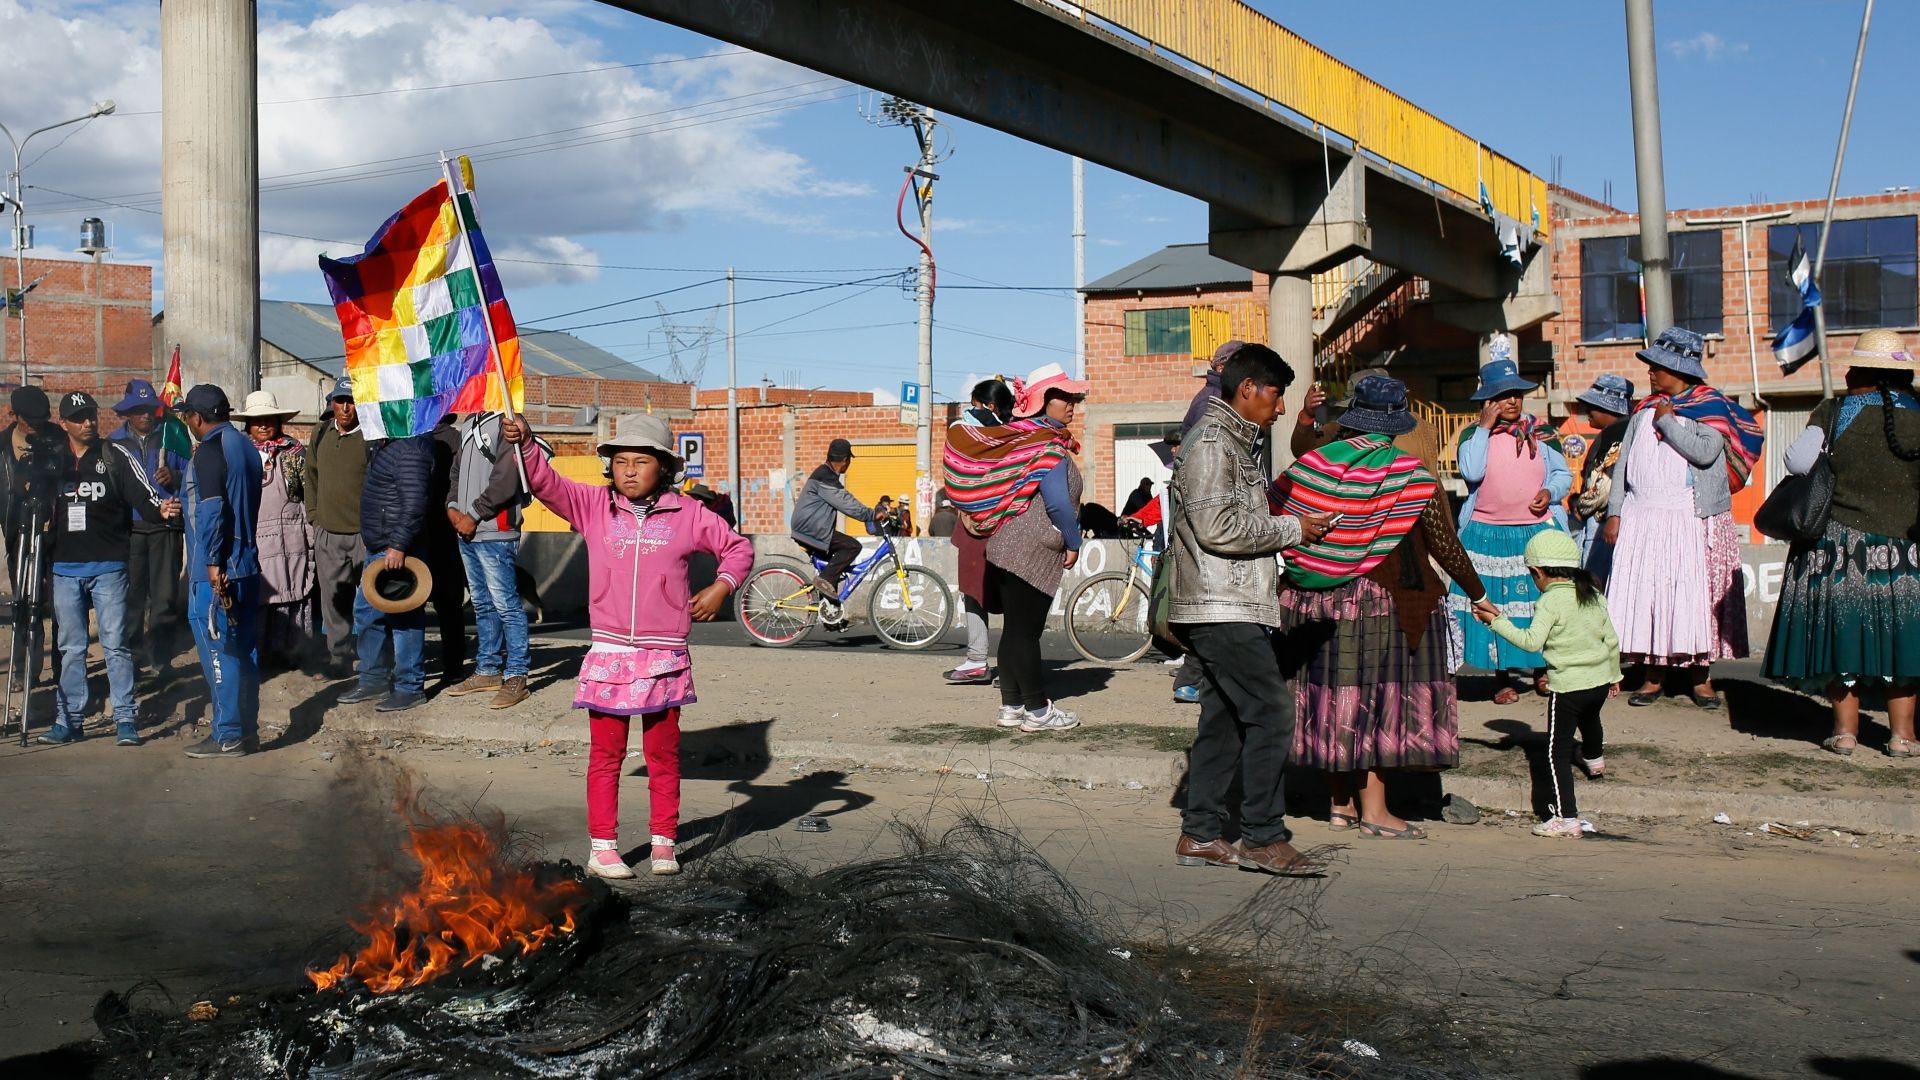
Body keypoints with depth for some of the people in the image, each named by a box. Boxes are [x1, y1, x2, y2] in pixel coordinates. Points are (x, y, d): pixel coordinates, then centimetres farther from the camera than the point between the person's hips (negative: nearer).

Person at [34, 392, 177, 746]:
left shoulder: (116, 456, -1)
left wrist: (160, 508, -31)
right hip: (65, 568, 4)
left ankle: (126, 720, 1)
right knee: (70, 647, 10)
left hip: (108, 567, -3)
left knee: (115, 644, -3)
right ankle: (69, 719, 18)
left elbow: (141, 494, -10)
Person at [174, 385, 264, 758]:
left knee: (217, 651, -5)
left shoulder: (210, 449, -13)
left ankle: (227, 736, -3)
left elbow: (212, 508, -20)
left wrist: (213, 562, -19)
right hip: (247, 566, 9)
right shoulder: (245, 445, 14)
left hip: (214, 571, -9)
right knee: (244, 649, 11)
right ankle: (247, 729, 17)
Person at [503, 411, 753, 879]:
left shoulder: (687, 514, 2)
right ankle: (601, 846, 12)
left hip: (664, 657, 0)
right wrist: (525, 444, -20)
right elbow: (547, 483, -5)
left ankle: (664, 843, 21)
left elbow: (738, 547, 11)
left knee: (663, 754, 10)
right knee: (606, 754, 6)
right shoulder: (594, 506, 3)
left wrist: (721, 586, -2)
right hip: (609, 652, 0)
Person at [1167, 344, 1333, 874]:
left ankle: (1200, 835, 14)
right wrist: (1291, 529, -12)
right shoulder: (1211, 442, -12)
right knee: (1270, 712, -11)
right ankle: (1263, 838, -6)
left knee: (1224, 719, 10)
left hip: (1231, 607, 11)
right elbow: (1217, 527, -21)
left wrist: (1285, 523, 13)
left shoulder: (1233, 442, 21)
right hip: (1222, 609, -11)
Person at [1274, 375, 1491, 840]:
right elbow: (1445, 546, -3)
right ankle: (1372, 808, 5)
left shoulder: (1310, 464, 2)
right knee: (1377, 695, 3)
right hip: (1381, 602, -4)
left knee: (1332, 694, 11)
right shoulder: (1411, 475, -7)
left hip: (1313, 606, 4)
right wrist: (1477, 594, 9)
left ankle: (1341, 802, 21)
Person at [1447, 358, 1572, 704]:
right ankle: (1505, 678, 12)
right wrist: (1485, 427, -16)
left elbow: (1564, 474, 12)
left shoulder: (1541, 431, 6)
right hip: (1487, 536, -2)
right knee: (1493, 605, 0)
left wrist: (1551, 491, -9)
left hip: (1538, 532, 2)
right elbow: (1471, 472, -19)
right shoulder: (1473, 433, 0)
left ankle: (1543, 669, 22)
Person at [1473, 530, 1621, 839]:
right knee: (1590, 720, 38)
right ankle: (1595, 760, 68)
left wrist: (1497, 622, -14)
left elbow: (1532, 641, -22)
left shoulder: (1550, 601, -15)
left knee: (1558, 752, -4)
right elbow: (1610, 639, 15)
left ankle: (1567, 819, -9)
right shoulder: (1594, 595, 7)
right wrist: (1614, 674, 28)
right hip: (1600, 681, 8)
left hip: (1567, 686, -8)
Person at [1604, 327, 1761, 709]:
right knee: (1645, 593, 1)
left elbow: (1704, 452, -18)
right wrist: (1614, 513, 3)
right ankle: (1652, 676, 8)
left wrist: (1667, 421, -8)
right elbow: (1624, 463, 12)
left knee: (1696, 596, -2)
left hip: (1693, 521, -4)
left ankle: (1701, 678, 7)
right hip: (1643, 518, 4)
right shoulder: (1645, 409, 15)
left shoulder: (1711, 405, 0)